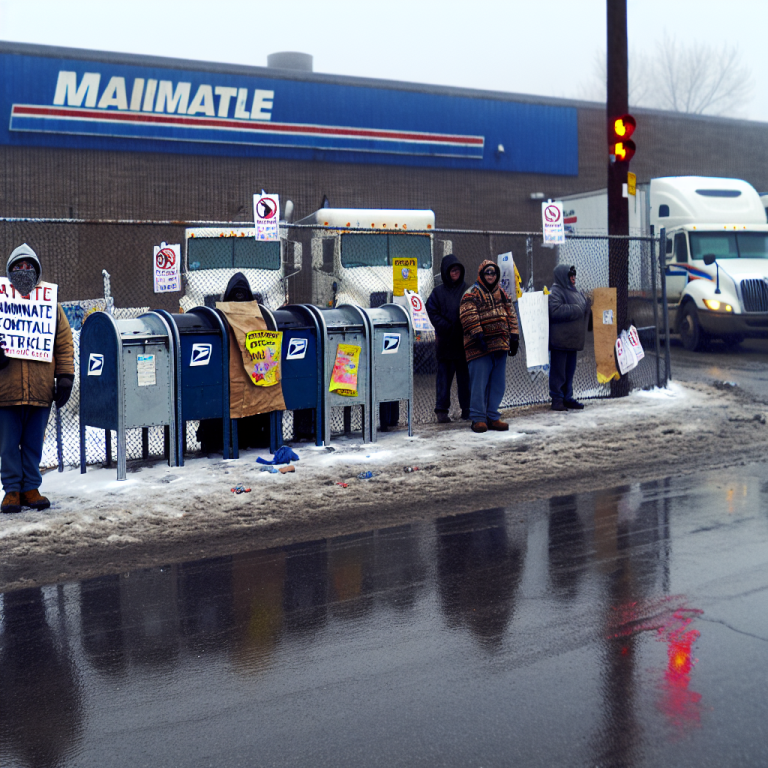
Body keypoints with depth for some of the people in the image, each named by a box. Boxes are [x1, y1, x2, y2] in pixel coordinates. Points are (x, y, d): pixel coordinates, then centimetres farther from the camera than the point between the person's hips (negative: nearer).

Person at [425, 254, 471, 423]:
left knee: (465, 376, 5)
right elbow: (433, 312, -1)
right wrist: (446, 327, -13)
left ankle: (467, 409, 12)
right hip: (446, 342, 0)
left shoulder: (467, 290, 7)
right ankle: (442, 409, 7)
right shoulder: (438, 292, 6)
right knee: (444, 376, 2)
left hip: (464, 341, 0)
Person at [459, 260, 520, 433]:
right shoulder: (471, 294, -2)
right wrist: (478, 336, -21)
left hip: (500, 346, 6)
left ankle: (492, 417, 15)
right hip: (480, 347, -6)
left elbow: (510, 314, 17)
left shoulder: (501, 293, 17)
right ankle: (478, 418, 0)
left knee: (498, 383, 8)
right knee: (479, 383, -6)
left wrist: (514, 336, 8)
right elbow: (469, 317, -12)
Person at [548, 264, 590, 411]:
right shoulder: (555, 292, -9)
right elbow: (555, 311, -23)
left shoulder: (575, 292, 19)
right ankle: (557, 399, -1)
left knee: (570, 370, 12)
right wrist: (576, 309, -17)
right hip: (560, 339, -9)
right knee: (558, 370, -5)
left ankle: (567, 398, 18)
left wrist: (586, 304, 8)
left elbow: (584, 309, 30)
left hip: (572, 339, 9)